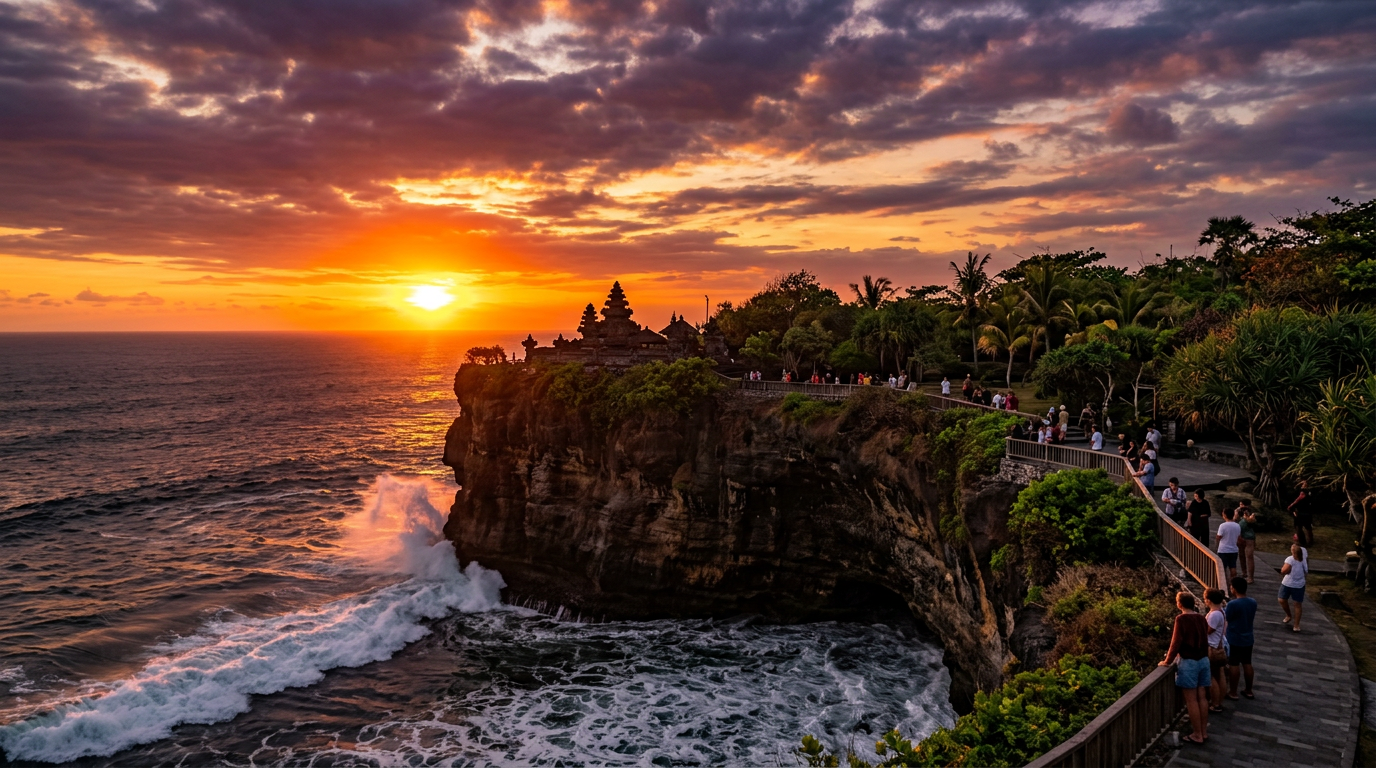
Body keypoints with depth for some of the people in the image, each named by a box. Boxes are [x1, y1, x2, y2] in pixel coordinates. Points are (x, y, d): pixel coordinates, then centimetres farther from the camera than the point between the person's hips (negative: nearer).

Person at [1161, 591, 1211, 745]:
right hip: (1204, 660, 7)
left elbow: (1176, 642, -14)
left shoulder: (1181, 619, -15)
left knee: (1191, 700, 0)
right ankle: (1203, 731, 19)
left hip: (1189, 662, -7)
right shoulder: (1202, 619, 5)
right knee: (1202, 698, 12)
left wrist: (1167, 661, -3)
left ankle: (1197, 735, 5)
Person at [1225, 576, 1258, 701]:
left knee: (1234, 665, 4)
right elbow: (1252, 618, 11)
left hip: (1235, 639, -6)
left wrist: (1223, 610, 8)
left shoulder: (1233, 604, -23)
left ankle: (1233, 692, 11)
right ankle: (1249, 691, 27)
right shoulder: (1253, 602, -2)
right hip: (1248, 639, 6)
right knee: (1247, 664, 16)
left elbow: (1226, 617, -11)